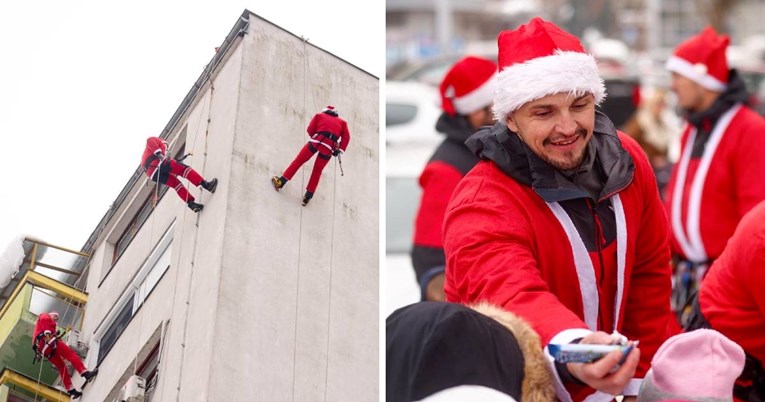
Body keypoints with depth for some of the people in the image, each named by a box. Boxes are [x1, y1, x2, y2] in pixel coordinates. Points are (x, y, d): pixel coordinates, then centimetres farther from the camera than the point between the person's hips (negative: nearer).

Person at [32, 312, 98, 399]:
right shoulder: (45, 316, 20)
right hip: (45, 340, -9)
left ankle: (70, 390, 2)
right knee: (70, 353, -16)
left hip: (42, 349, 9)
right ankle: (85, 373, -31)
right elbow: (44, 320, -7)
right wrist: (47, 333, -22)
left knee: (61, 366, 10)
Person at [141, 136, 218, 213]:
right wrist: (159, 154, -11)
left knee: (176, 184, 12)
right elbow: (150, 141, 1)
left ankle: (191, 203, -4)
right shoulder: (156, 141, 27)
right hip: (158, 163, -7)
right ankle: (205, 184, -23)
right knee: (183, 169, -8)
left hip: (152, 173, 7)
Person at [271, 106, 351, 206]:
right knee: (317, 171, 15)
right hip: (329, 148, 2)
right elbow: (346, 136, 12)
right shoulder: (342, 122, 28)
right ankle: (308, 196, 13)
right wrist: (340, 150, 7)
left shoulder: (319, 116, 26)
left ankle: (281, 182, 9)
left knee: (298, 161, 11)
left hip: (317, 140, -2)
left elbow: (310, 129, 14)